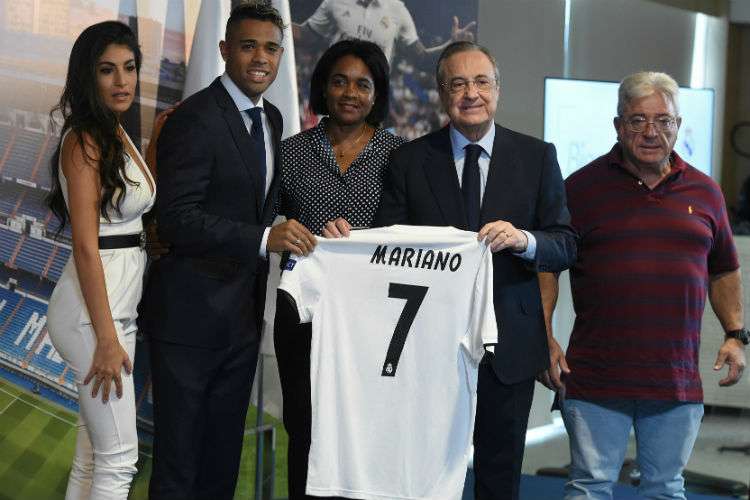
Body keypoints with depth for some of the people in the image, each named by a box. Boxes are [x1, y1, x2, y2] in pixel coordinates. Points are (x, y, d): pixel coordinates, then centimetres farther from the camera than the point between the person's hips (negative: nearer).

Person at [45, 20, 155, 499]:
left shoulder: (119, 135, 13)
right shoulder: (85, 140, -14)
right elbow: (85, 245, -18)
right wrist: (107, 338, -19)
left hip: (119, 306, 9)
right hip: (95, 311, -9)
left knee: (94, 451, 14)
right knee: (119, 458, -4)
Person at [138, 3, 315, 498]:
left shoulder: (271, 118, 10)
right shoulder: (195, 119, -15)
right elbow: (176, 220, -23)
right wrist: (265, 237, -32)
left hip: (244, 313, 8)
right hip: (191, 313, -7)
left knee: (224, 454, 16)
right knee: (178, 459, 2)